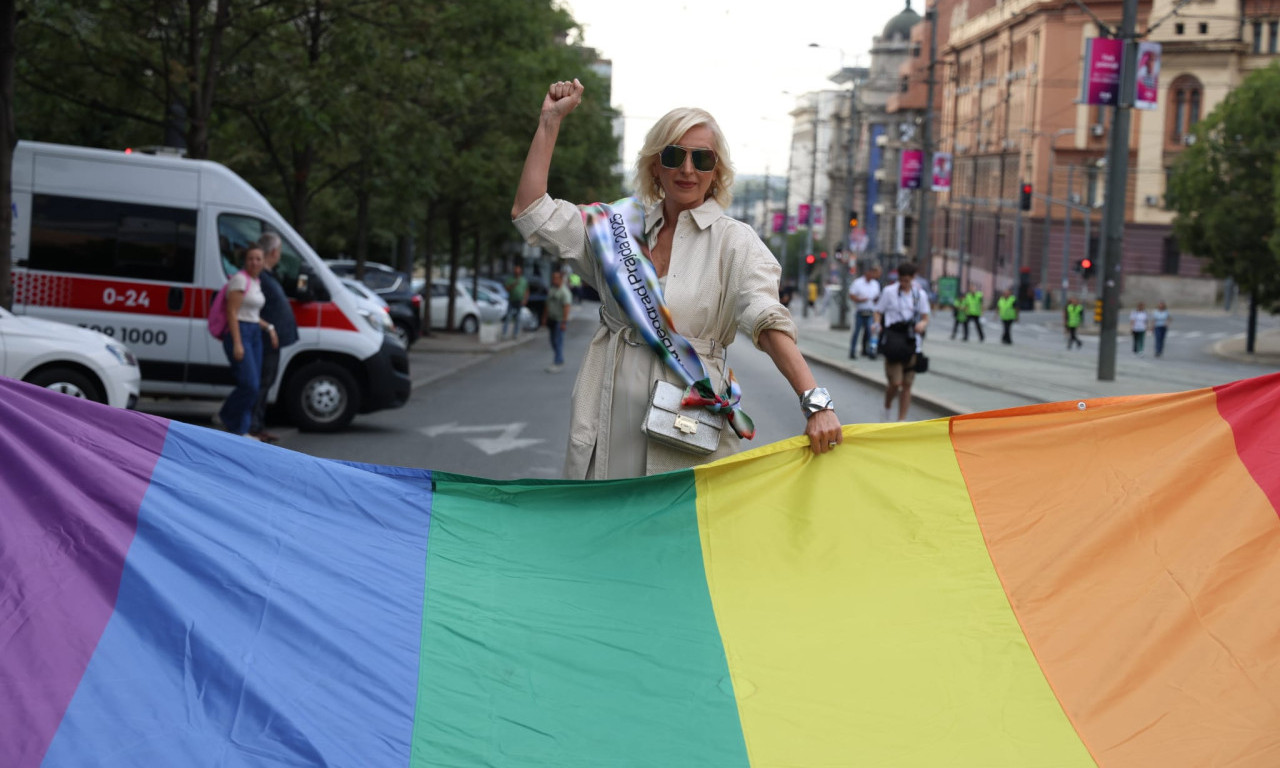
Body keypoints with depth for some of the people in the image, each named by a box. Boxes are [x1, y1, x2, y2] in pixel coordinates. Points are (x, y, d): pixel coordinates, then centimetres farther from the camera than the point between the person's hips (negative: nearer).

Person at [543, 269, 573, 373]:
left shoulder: (565, 292, -15)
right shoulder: (551, 290, 12)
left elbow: (566, 307, -21)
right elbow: (547, 305, 18)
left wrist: (564, 322, -26)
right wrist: (544, 317, 15)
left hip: (560, 321, -8)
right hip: (551, 319, 8)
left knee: (558, 342, -10)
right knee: (554, 342, 11)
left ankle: (557, 363, -10)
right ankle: (560, 361, 22)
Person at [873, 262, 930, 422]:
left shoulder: (920, 295, 8)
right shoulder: (889, 292, 2)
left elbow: (925, 318, 11)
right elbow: (878, 312, 7)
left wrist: (922, 324, -12)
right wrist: (877, 324, -14)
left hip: (912, 345, 3)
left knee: (907, 384, 3)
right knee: (895, 382, -11)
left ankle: (902, 420, 11)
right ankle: (887, 408, 19)